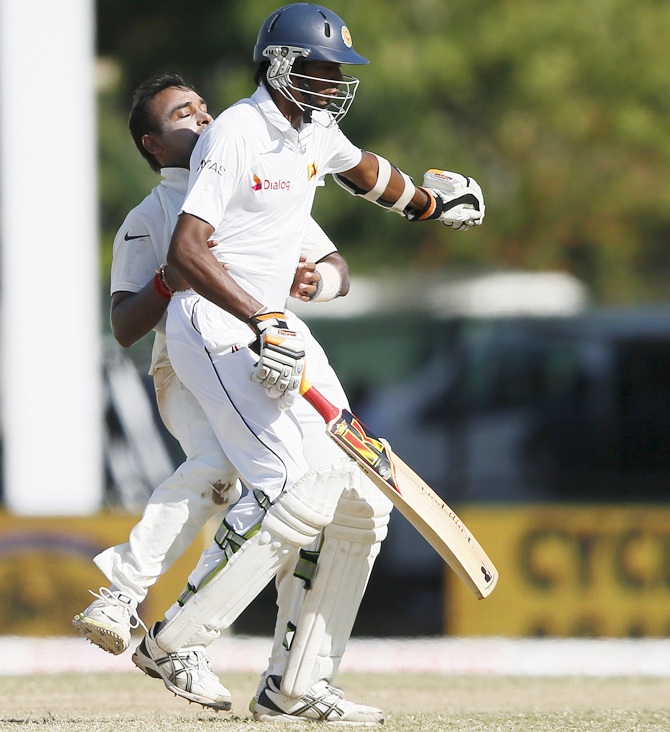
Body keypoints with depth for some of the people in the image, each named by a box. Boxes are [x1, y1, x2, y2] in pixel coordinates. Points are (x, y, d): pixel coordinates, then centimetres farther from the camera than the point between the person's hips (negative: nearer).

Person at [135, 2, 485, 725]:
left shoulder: (315, 132, 11)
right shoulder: (235, 135, -17)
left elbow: (361, 168, 36)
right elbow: (186, 249, -27)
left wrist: (429, 199, 52)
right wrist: (260, 322, -36)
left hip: (274, 323, 9)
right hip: (213, 323, -9)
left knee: (358, 498, 1)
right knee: (296, 491, -23)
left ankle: (296, 689, 4)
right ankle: (172, 643, -15)